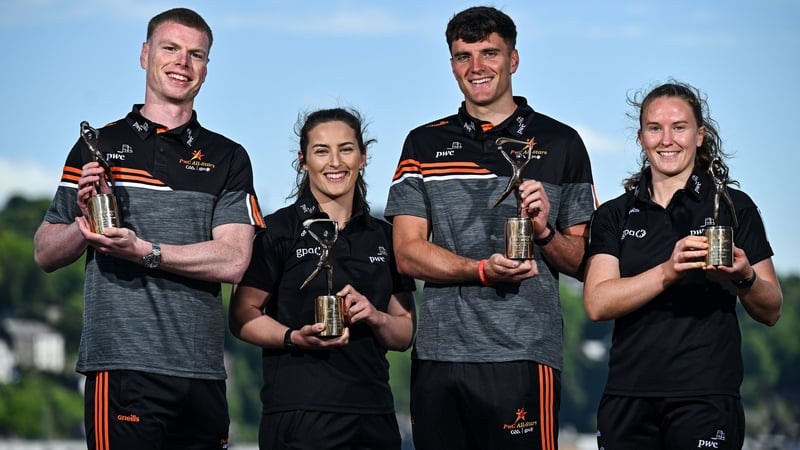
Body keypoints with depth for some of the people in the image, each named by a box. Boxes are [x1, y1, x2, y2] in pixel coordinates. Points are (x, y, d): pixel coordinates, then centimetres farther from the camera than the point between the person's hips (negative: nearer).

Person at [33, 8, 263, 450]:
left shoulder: (228, 158, 13)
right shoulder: (99, 146, 10)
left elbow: (232, 261, -1)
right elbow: (46, 254, 9)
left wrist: (144, 251, -12)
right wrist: (86, 223, -12)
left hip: (203, 374, 3)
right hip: (124, 364, -2)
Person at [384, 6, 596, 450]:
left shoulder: (560, 145, 9)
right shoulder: (424, 144, 12)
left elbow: (582, 262, 8)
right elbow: (408, 253, 4)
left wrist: (544, 231, -13)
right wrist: (483, 270, -12)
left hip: (523, 357, -2)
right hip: (438, 357, 2)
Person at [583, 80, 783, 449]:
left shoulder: (733, 207, 4)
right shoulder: (614, 215, 9)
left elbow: (771, 312, 3)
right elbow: (597, 304, -6)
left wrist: (744, 277, -18)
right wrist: (667, 272, -21)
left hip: (705, 397, -2)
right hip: (627, 397, 2)